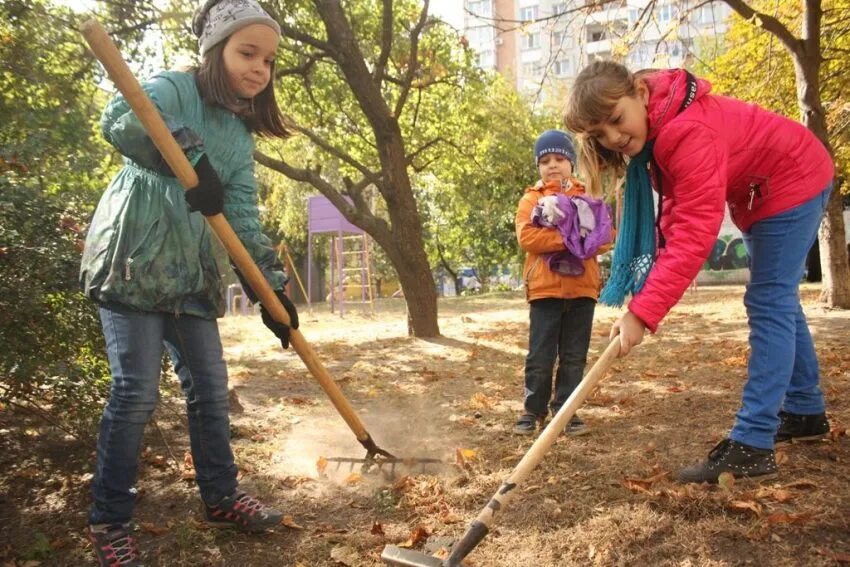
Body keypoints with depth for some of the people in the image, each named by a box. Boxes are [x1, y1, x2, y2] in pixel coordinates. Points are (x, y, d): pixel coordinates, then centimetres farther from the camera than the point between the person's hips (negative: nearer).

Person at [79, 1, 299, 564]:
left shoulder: (241, 138, 14)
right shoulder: (176, 88, -4)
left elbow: (245, 220, 7)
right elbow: (118, 120, -26)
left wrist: (273, 286, -2)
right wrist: (193, 158, -33)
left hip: (191, 273, 7)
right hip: (132, 259, -7)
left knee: (210, 386, 10)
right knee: (136, 391, -7)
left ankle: (221, 496, 27)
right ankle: (109, 522, 11)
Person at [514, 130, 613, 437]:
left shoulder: (588, 196, 13)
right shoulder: (531, 198, 5)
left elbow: (606, 234, 4)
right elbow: (527, 236, -11)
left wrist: (587, 242, -17)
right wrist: (569, 238, -17)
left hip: (582, 287, 3)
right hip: (545, 287, -2)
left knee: (574, 356, 8)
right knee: (540, 355, 2)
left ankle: (565, 408, 19)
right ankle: (533, 409, 14)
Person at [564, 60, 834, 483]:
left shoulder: (689, 131, -39)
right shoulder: (657, 128, -8)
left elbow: (695, 231, -45)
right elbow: (678, 207, -6)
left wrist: (642, 312, -49)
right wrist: (658, 272, -18)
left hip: (792, 182, -10)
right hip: (757, 193, 10)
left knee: (769, 304, -16)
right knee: (777, 302, 17)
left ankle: (753, 445, -16)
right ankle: (806, 412, 33)